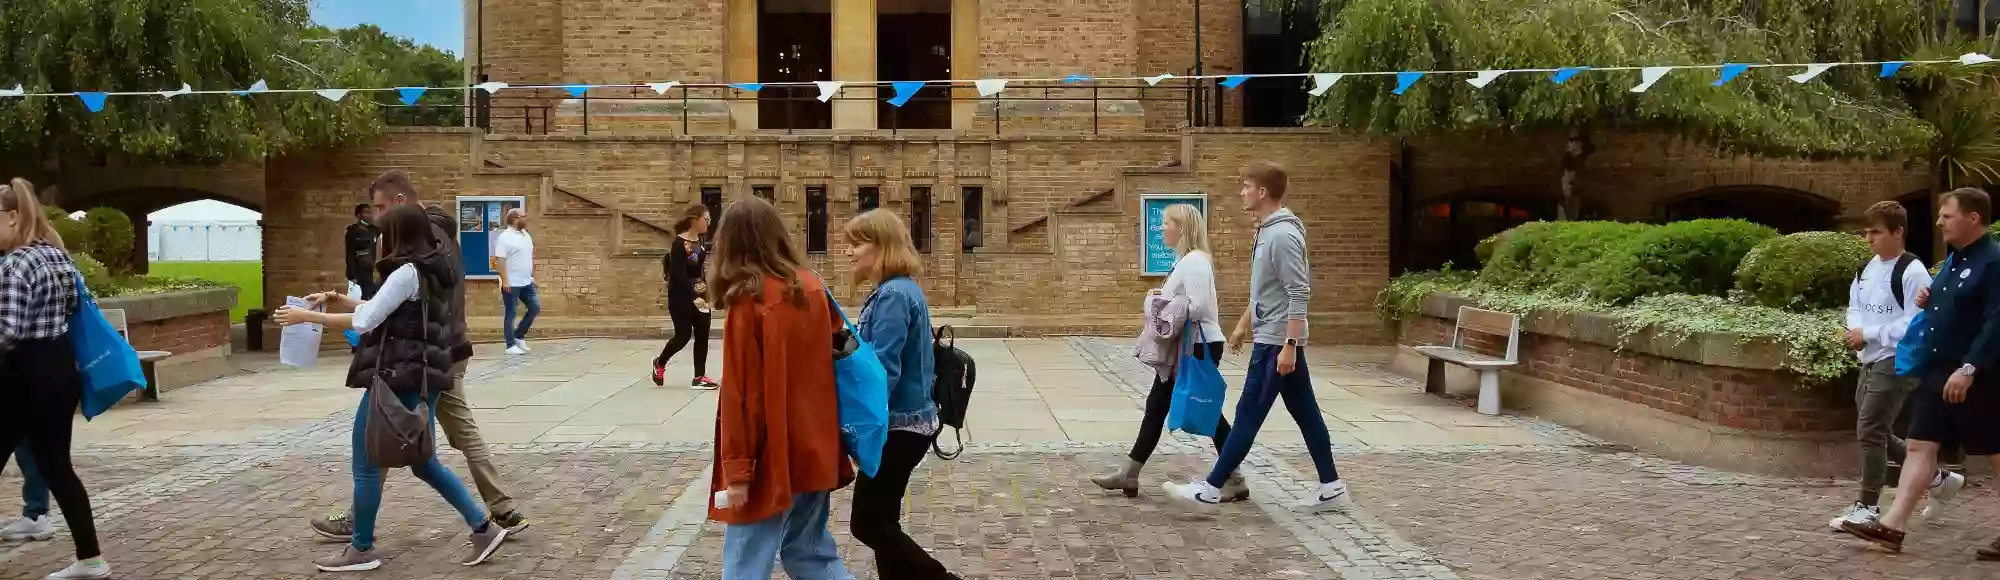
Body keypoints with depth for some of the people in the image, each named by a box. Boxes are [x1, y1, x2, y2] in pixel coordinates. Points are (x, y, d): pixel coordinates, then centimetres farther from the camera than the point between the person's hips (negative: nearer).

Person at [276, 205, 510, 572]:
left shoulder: (408, 272, -15)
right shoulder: (428, 272, 15)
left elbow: (366, 321, -15)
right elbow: (383, 313, 22)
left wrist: (308, 316, -8)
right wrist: (340, 300, 12)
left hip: (398, 378, -10)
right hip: (418, 377, 10)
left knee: (366, 463, 2)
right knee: (424, 462, 15)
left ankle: (361, 550, 12)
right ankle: (483, 527, 11)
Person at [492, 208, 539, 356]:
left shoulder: (526, 236, 12)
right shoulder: (505, 237, -14)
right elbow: (499, 261, -18)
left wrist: (533, 276, 18)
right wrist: (505, 281, -22)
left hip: (526, 282, 8)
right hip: (511, 284, -8)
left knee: (535, 308, 6)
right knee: (510, 314, 0)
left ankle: (519, 336, 19)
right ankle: (511, 345, 7)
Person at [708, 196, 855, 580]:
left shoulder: (749, 302, -15)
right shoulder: (813, 288, 3)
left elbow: (740, 392, -16)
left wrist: (737, 467, -13)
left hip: (772, 457, -7)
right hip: (816, 448, 7)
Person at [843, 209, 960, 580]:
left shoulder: (893, 295, -20)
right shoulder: (901, 289, 10)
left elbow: (883, 370, -25)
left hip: (900, 425, -10)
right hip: (904, 421, 10)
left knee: (866, 523, -2)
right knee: (882, 520, 15)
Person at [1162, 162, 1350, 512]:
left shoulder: (1283, 235, -19)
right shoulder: (1268, 231, 12)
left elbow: (1299, 293, -22)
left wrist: (1290, 345, -25)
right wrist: (1244, 325, 26)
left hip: (1276, 341, -10)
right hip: (1273, 337, 10)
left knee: (1248, 415, -5)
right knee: (1305, 413, 11)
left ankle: (1211, 490, 0)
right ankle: (1332, 488, 17)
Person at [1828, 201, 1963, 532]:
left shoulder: (1912, 272, -16)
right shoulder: (1867, 268, 11)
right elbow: (1855, 306, 19)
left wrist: (1869, 334, -18)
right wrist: (1856, 331, -2)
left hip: (1897, 363, -9)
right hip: (1870, 361, 10)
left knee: (1869, 431, -10)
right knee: (1876, 433, 15)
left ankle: (1867, 506, 0)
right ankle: (1939, 479, 33)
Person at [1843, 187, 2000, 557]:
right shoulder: (1953, 260, 15)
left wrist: (1969, 369, -28)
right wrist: (1930, 302, 6)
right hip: (1936, 373, 9)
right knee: (1920, 446, 3)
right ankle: (1893, 526, 0)